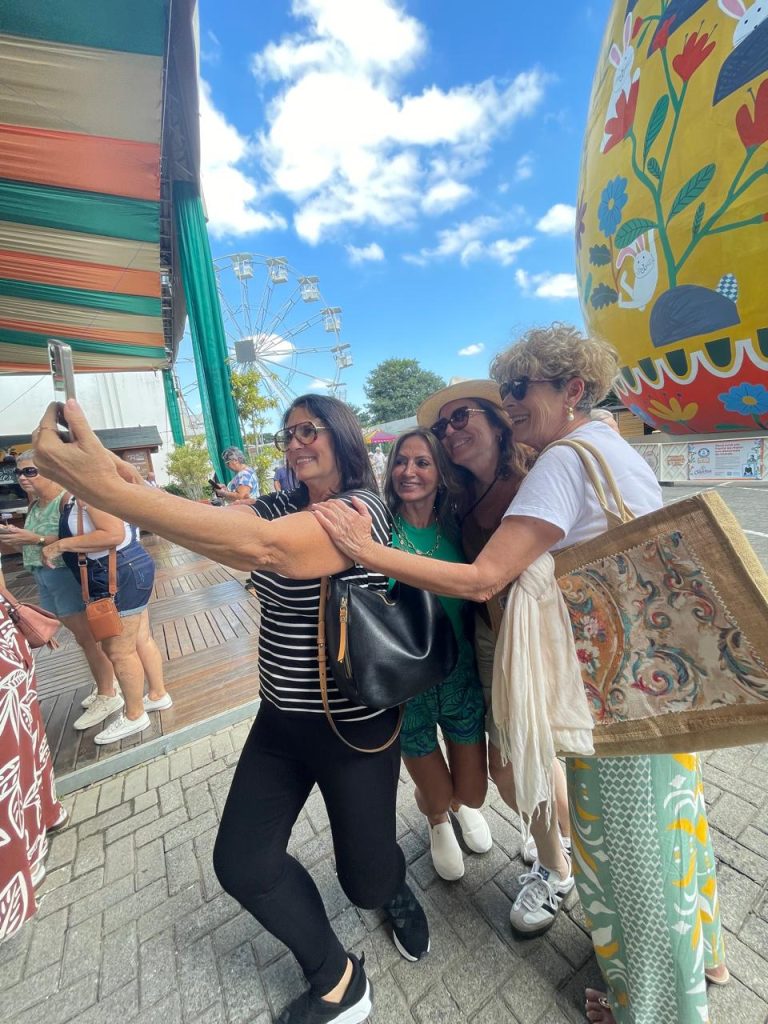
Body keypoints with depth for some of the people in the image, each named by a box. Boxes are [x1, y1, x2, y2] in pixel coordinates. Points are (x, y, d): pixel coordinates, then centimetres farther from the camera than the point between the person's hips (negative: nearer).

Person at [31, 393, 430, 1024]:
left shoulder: (364, 507, -21)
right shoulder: (282, 506, 4)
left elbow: (261, 547, -38)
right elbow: (216, 521, -12)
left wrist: (110, 490, -41)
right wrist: (132, 487, -29)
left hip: (353, 725, -6)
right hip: (280, 718, 6)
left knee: (366, 880, 13)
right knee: (242, 864, 10)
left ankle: (395, 888, 52)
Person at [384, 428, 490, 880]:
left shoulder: (457, 528, -8)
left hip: (460, 676, 2)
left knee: (473, 792, 18)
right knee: (437, 797, 16)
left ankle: (461, 805, 58)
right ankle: (438, 819, 56)